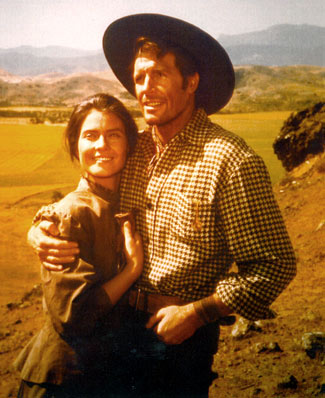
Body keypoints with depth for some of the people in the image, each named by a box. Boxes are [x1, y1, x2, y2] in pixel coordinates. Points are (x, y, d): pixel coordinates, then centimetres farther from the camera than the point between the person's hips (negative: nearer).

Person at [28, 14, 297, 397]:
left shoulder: (230, 161, -20)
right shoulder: (133, 150, 0)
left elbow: (274, 265, -18)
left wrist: (197, 313, -21)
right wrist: (40, 234, -9)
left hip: (182, 335, -5)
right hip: (119, 321, 6)